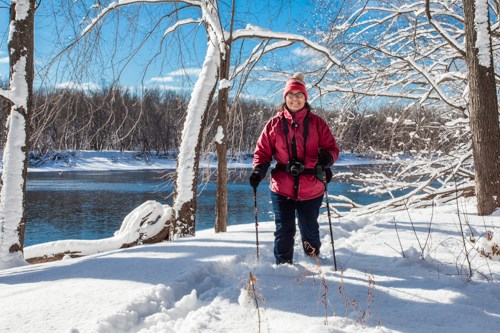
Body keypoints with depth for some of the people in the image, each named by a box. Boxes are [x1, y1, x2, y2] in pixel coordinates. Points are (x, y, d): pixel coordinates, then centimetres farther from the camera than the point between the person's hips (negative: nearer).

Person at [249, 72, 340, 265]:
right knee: (284, 232, 1)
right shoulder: (275, 123, 2)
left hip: (310, 189, 1)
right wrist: (258, 169, -12)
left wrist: (327, 157, -21)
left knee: (309, 231, 17)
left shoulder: (316, 123, 1)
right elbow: (263, 150, 6)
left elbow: (332, 148, 2)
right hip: (282, 189, 0)